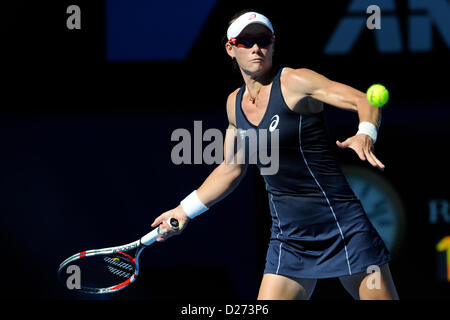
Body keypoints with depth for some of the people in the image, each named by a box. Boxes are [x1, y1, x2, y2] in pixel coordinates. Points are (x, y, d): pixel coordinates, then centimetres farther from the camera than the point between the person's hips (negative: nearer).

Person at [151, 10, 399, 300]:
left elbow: (366, 101, -13)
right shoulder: (235, 104, 11)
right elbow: (231, 169, 24)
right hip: (288, 238, 5)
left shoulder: (295, 82, -8)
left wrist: (365, 135, -34)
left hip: (342, 227, -5)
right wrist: (185, 210, 25)